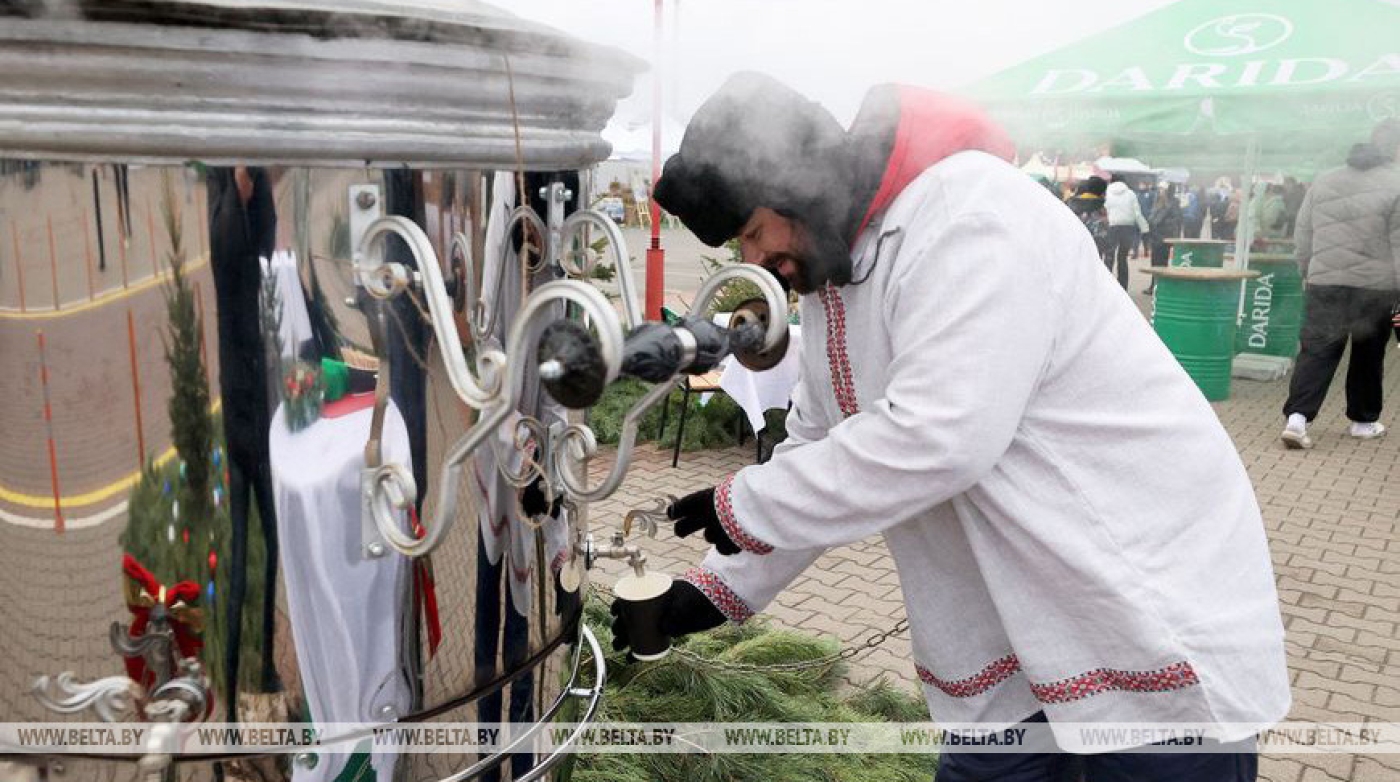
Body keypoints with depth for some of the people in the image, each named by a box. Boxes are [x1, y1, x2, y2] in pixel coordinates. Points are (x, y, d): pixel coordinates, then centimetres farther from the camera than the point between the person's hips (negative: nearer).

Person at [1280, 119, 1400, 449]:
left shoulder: (1323, 181, 8)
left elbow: (1303, 234, 11)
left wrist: (1309, 273, 19)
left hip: (1324, 283, 2)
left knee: (1316, 350, 1)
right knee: (1368, 354, 14)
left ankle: (1297, 416, -16)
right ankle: (1363, 420, 26)